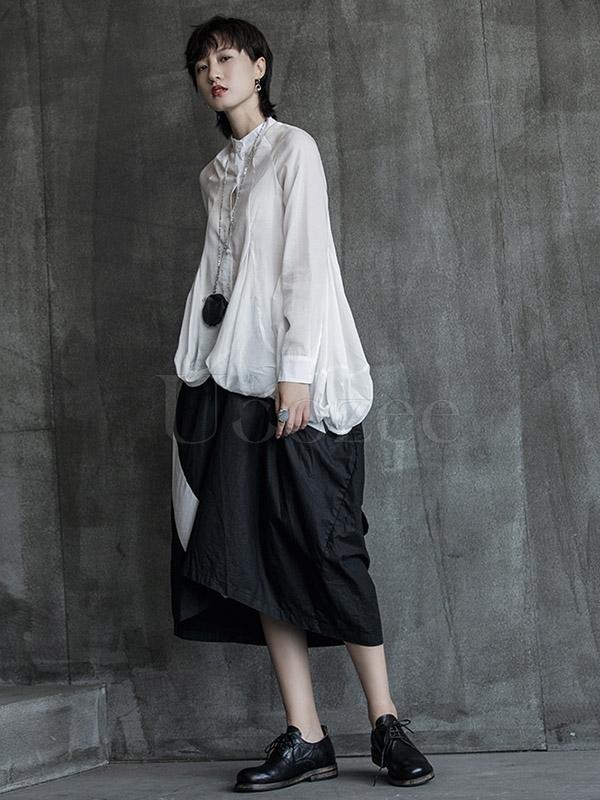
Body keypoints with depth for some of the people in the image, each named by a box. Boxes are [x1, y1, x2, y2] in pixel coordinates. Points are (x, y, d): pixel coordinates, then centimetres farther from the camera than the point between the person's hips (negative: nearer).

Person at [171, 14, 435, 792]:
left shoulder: (293, 148, 2)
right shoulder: (217, 174, 20)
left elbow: (307, 261, -7)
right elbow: (220, 272, 17)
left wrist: (297, 370, -16)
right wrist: (199, 371, 7)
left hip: (298, 378, -6)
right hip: (234, 379, 6)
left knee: (325, 545, -9)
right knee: (257, 550, -2)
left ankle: (386, 722, -1)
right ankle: (306, 737, -1)